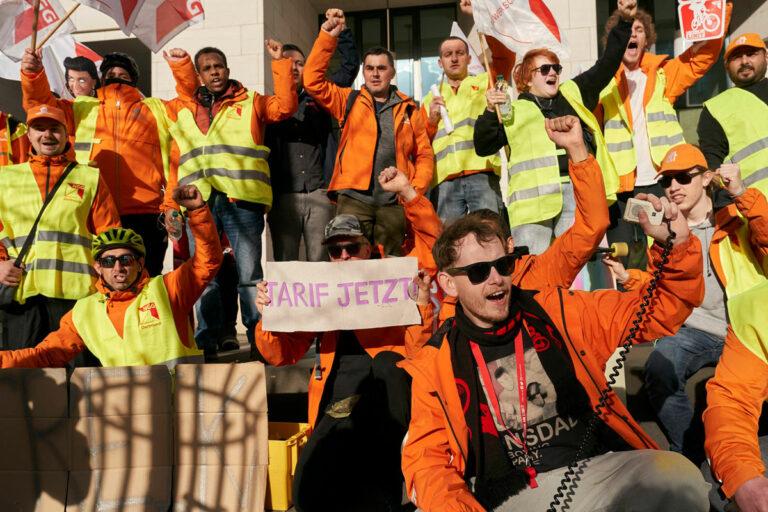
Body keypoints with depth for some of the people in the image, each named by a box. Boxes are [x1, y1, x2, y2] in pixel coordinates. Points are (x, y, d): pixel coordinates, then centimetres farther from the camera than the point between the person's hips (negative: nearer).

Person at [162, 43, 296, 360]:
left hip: (242, 200, -2)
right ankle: (207, 344, 13)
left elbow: (285, 105, -1)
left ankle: (259, 342, 7)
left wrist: (279, 62, 0)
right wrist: (170, 205, 10)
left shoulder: (250, 103, 16)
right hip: (198, 203, 3)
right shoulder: (183, 111, 21)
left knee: (249, 275, -1)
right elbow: (176, 163, 17)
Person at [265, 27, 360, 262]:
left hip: (319, 194, 1)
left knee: (320, 264, 1)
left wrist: (342, 30, 7)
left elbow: (350, 67, 13)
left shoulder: (318, 98, 15)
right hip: (283, 197, -1)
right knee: (284, 265, 1)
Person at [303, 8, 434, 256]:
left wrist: (415, 190, -3)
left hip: (394, 201, 2)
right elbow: (313, 80, 0)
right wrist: (327, 35, -4)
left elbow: (424, 155, 11)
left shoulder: (409, 109, 13)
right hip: (353, 198, -1)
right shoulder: (348, 101, 11)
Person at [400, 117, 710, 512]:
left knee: (680, 478, -28)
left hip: (603, 466, 1)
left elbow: (662, 311, 15)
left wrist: (674, 245, -3)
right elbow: (428, 464, 6)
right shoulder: (433, 364, 6)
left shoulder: (561, 312, 10)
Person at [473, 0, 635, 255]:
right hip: (532, 194, -2)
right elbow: (483, 147, 9)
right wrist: (490, 112, -3)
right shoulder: (512, 109, 16)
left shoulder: (574, 93, 24)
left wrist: (624, 23, 14)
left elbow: (607, 64, 22)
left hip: (578, 188, 2)